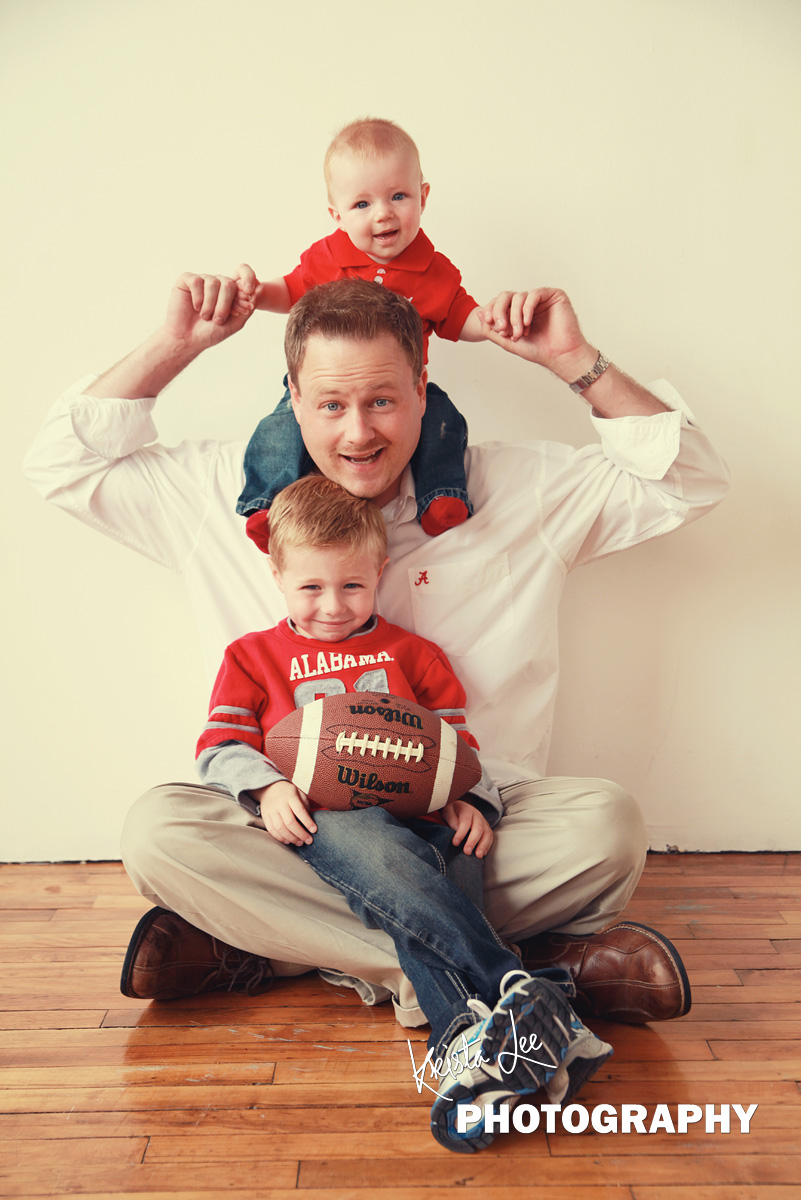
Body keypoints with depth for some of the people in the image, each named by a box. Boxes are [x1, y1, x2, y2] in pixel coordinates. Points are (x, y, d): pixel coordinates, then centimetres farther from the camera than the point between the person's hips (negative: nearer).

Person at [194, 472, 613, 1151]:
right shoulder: (254, 657, 22)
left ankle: (468, 1042, -49)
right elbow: (219, 747, 12)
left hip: (420, 818, 3)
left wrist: (470, 801, 1)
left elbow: (458, 743, 22)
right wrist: (268, 786, -9)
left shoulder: (414, 653, 25)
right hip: (323, 824, -2)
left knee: (452, 867, -34)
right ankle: (519, 992, -46)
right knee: (376, 851, -38)